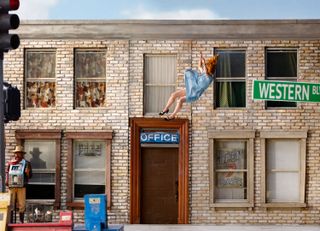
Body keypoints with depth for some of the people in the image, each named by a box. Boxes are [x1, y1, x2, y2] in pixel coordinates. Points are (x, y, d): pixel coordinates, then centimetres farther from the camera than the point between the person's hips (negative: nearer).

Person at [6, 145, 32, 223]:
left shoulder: (26, 163, 3)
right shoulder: (10, 163, 11)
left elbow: (30, 176, 2)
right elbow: (7, 172, 19)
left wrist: (27, 172, -19)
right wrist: (6, 180, 3)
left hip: (21, 187, -2)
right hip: (12, 186, 2)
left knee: (21, 205, 0)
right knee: (10, 204, 4)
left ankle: (21, 221, 8)